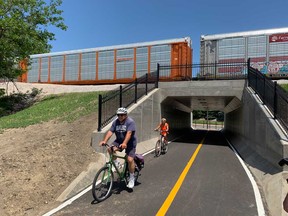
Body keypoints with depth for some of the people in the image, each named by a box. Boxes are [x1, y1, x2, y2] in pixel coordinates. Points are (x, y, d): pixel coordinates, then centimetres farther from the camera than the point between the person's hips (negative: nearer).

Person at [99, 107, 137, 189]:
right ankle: (115, 163, 2)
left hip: (130, 143, -5)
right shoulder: (115, 122, -1)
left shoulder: (130, 122, -17)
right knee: (110, 149, -23)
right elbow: (110, 132, -10)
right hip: (119, 141, 5)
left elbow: (129, 133, -30)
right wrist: (104, 141, -25)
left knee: (130, 159, -15)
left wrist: (124, 143, -44)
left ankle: (131, 178, 5)